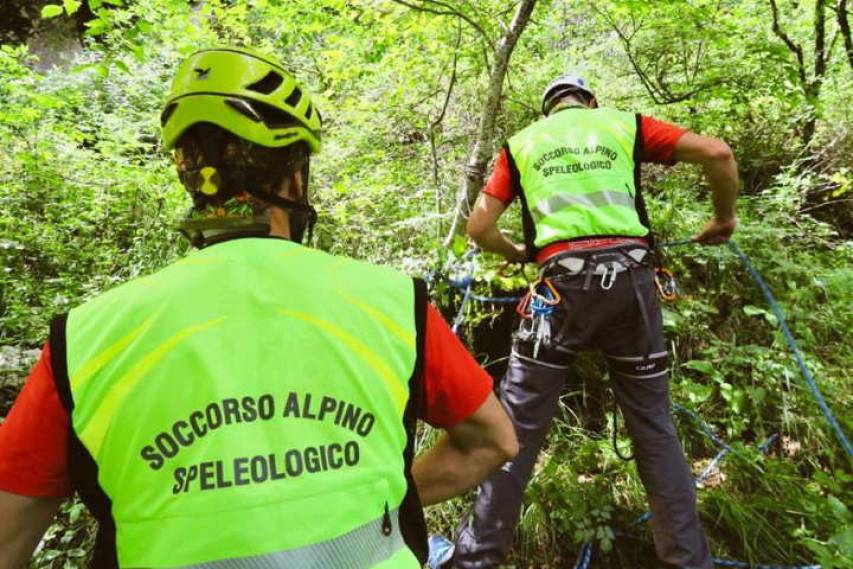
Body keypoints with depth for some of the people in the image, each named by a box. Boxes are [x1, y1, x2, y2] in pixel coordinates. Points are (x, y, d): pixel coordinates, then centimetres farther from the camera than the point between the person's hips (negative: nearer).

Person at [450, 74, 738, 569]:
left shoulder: (522, 143, 18)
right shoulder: (624, 124, 18)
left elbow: (479, 227, 11)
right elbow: (717, 153, 8)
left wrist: (518, 253, 29)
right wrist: (724, 218, 23)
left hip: (564, 282, -1)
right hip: (630, 278, 2)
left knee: (518, 426, 6)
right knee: (654, 427, 15)